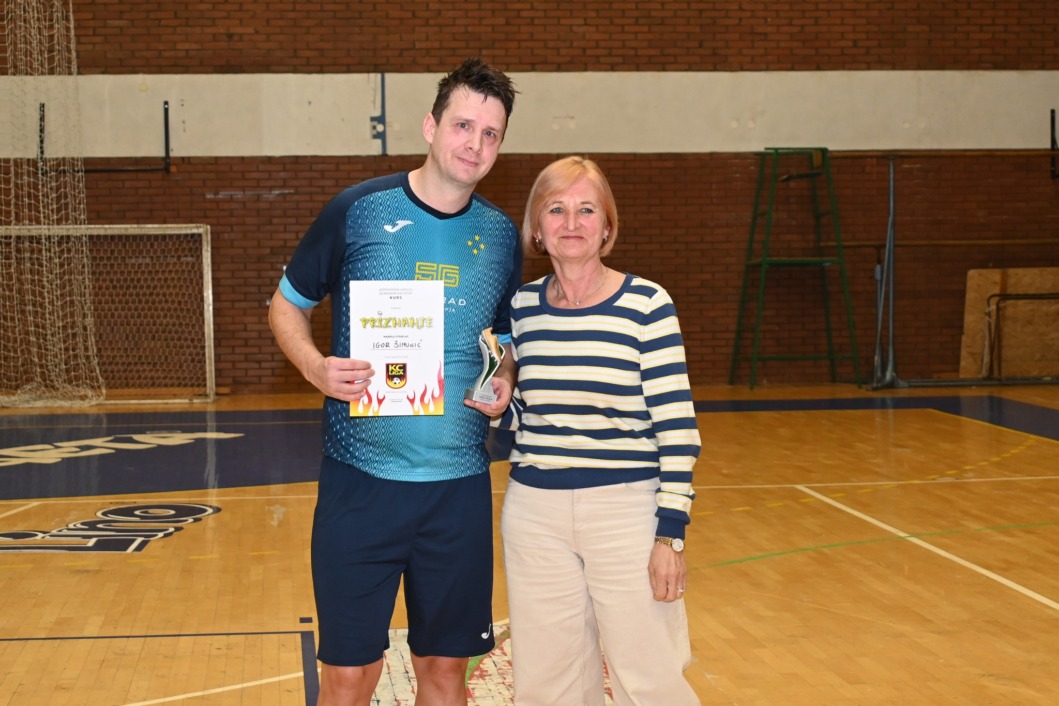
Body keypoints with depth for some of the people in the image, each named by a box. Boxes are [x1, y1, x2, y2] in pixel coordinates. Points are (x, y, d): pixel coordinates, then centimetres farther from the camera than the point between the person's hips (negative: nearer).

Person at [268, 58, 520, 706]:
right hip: (360, 481, -3)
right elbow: (287, 307, 5)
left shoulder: (501, 235, 5)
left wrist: (505, 380, -4)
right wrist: (315, 366, -14)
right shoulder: (358, 210, -5)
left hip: (460, 487, 3)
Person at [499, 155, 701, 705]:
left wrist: (670, 533, -12)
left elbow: (676, 425, -9)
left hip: (625, 510, -4)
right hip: (535, 514, 4)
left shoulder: (645, 305, -8)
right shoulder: (520, 308, 5)